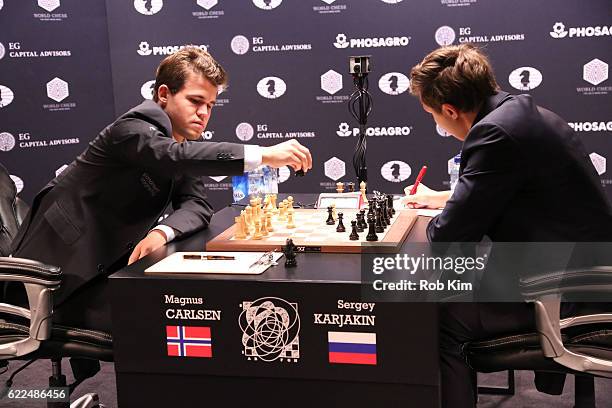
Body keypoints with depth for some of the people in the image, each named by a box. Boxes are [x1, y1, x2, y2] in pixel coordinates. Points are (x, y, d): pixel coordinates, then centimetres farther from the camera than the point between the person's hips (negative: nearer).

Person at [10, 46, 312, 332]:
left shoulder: (187, 139, 4)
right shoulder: (134, 128, -21)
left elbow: (196, 205, -7)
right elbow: (173, 156, -43)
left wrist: (161, 233, -29)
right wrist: (264, 155, -49)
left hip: (106, 261, 8)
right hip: (60, 266, -8)